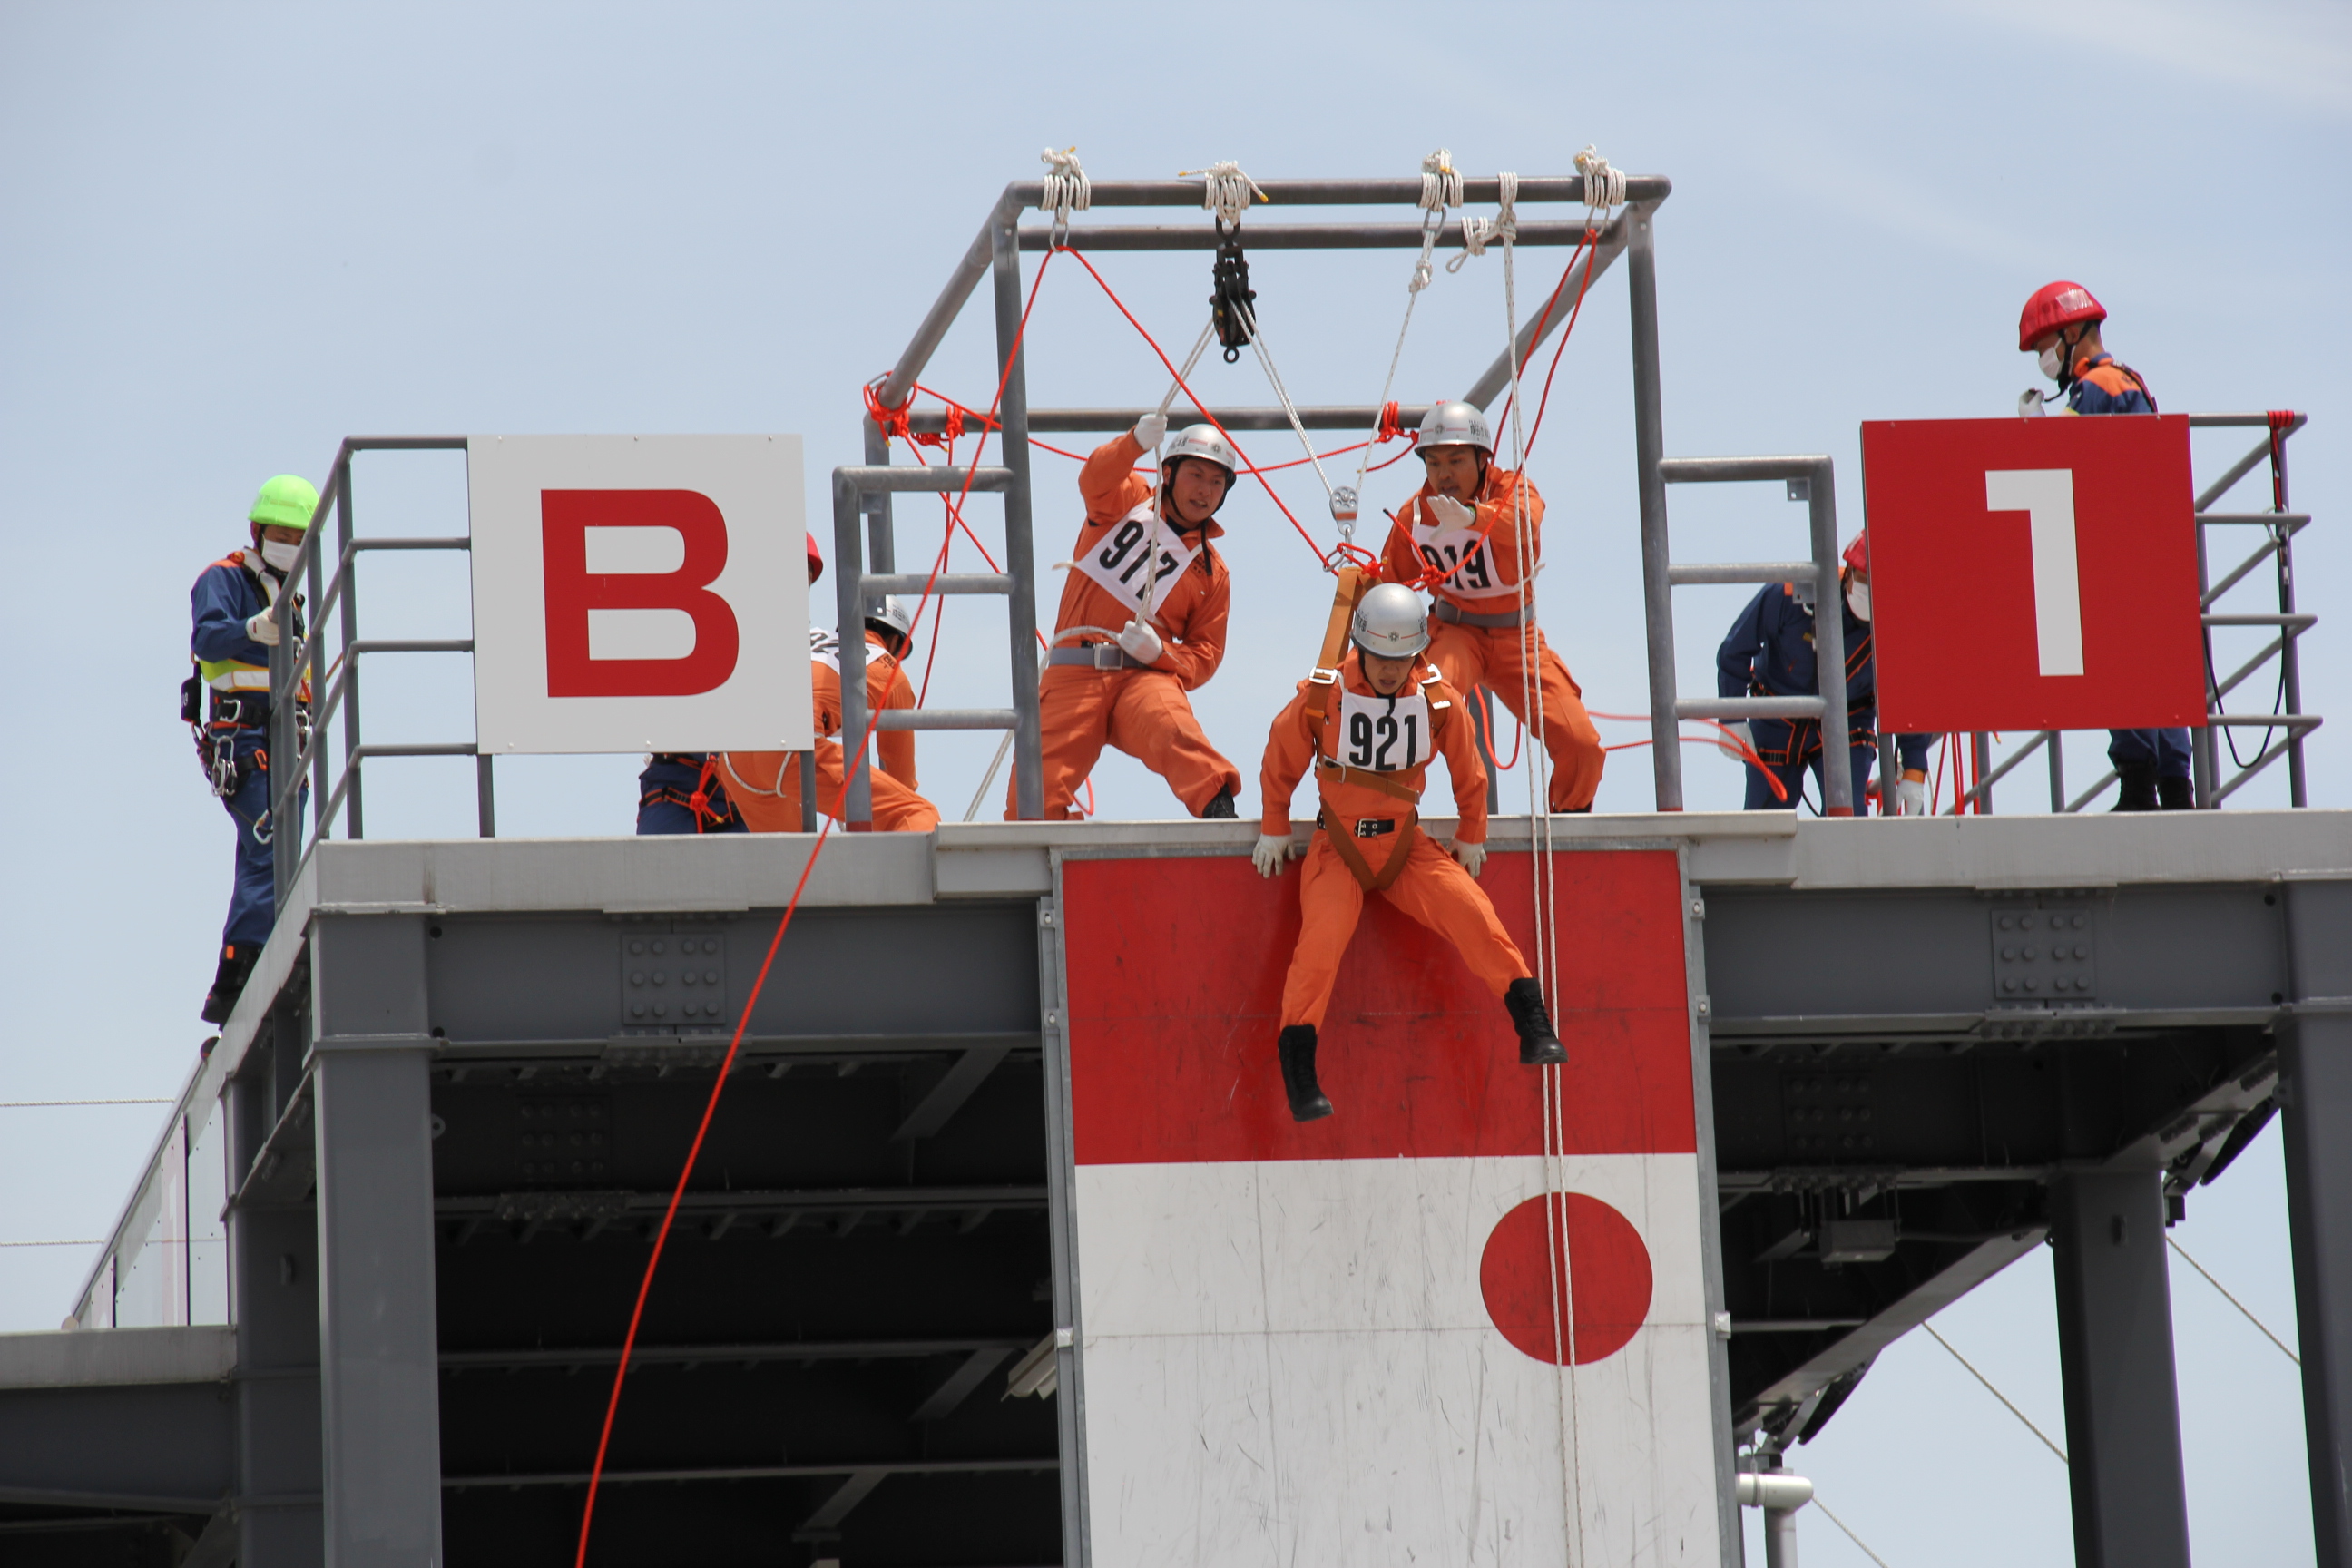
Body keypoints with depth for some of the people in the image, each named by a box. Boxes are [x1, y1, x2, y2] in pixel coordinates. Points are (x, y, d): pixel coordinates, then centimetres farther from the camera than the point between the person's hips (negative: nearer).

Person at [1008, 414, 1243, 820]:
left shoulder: (1211, 571, 17)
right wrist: (1136, 443, -31)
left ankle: (1220, 812, -48)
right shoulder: (1127, 502, 15)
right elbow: (1095, 479, -9)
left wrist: (1159, 652, -10)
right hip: (1074, 675, 0)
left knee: (1173, 730, -34)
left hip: (1145, 676, 0)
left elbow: (1205, 655, 14)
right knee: (1039, 787, -15)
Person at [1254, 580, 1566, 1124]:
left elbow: (1467, 773, 13)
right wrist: (1274, 830, 13)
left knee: (1469, 909, -20)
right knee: (1321, 937, -24)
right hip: (1338, 848, -2)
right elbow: (1281, 763, 6)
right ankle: (1297, 1073, -17)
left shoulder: (1438, 700, -4)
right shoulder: (1321, 696, -11)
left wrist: (1471, 835, 21)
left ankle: (1534, 1029, -16)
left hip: (1406, 848, 2)